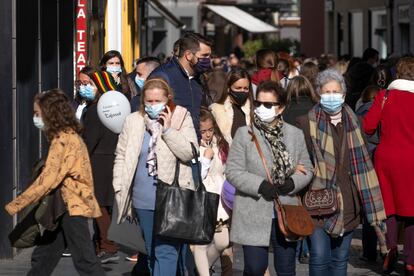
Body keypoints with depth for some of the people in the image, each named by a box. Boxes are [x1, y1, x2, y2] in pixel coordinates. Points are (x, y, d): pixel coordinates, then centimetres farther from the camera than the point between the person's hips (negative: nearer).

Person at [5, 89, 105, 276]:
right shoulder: (69, 136, 14)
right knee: (42, 257, 14)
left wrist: (15, 205, -19)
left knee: (84, 261, -8)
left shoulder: (63, 140, -17)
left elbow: (47, 180, -23)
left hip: (73, 207, -10)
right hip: (66, 206, 10)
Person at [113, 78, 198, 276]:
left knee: (166, 250, -12)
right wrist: (119, 188, 2)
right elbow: (121, 156, 10)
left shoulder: (182, 119, -2)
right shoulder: (133, 121, 7)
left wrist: (167, 129, -15)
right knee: (152, 251, 14)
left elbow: (189, 153, -12)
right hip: (144, 200, 4)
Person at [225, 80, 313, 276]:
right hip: (254, 216, -3)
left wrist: (292, 183, -12)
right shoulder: (244, 134, -2)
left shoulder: (295, 134, 7)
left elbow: (307, 169, 10)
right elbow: (233, 171, -7)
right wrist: (260, 185, -20)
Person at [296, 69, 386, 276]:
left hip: (347, 202, 4)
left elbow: (363, 162, 11)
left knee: (340, 258, 9)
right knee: (319, 257, -9)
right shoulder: (307, 122, -3)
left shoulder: (353, 122, 8)